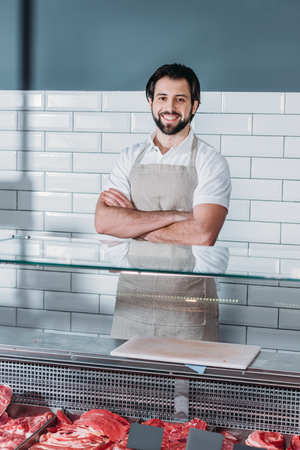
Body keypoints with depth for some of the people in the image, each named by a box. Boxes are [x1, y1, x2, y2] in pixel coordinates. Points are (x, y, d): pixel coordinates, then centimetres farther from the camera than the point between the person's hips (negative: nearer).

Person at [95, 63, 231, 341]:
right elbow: (103, 221, -6)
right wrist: (174, 216, -14)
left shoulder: (210, 162, -3)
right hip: (132, 299, 3)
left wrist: (131, 225, -10)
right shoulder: (130, 158, 8)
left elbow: (202, 235, -17)